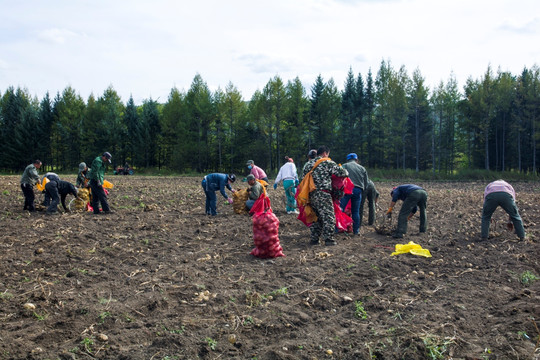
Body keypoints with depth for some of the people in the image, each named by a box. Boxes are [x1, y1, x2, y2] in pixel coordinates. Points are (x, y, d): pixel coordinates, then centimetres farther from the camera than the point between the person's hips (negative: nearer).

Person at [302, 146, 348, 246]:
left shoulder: (309, 163, 16)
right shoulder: (328, 163, -2)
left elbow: (303, 177, 17)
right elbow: (343, 173, -3)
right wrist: (345, 173, 19)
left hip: (311, 194, 7)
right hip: (323, 193, -7)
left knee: (315, 216, 15)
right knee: (328, 216, -1)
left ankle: (314, 238, 17)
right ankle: (328, 239, -3)